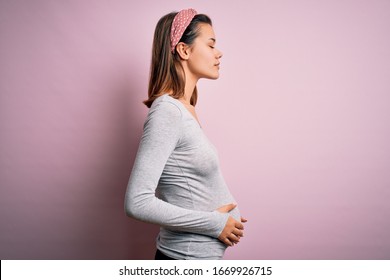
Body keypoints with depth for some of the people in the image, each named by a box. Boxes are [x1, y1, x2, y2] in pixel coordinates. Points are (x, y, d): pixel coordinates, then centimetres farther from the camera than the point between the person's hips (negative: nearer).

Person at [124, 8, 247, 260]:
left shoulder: (184, 108, 5)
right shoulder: (166, 112, -21)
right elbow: (137, 202, -26)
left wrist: (223, 218, 2)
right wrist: (214, 223, -19)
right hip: (188, 256, -8)